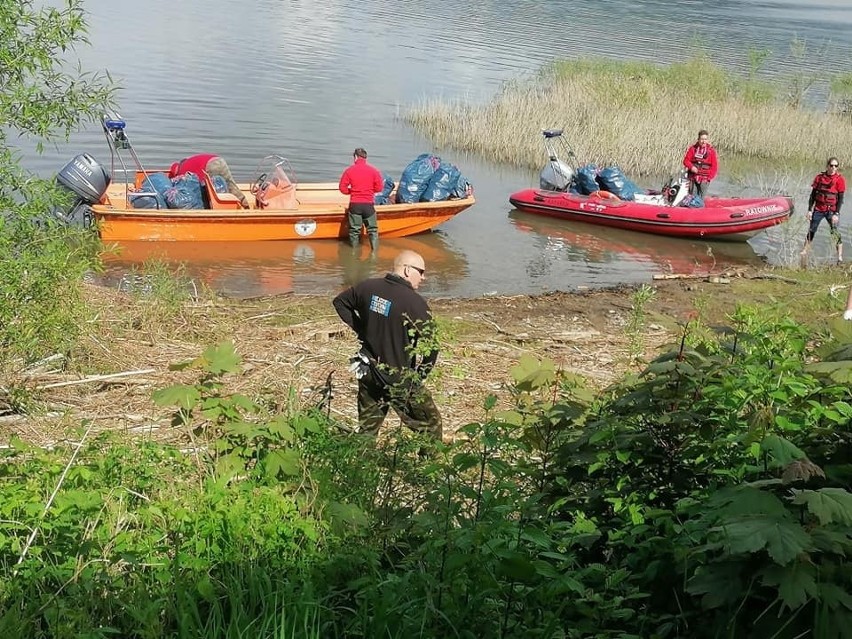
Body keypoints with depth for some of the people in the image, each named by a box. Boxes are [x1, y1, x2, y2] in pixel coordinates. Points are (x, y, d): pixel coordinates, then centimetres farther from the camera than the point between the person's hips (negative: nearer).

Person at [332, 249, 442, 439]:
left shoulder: (368, 287, -1)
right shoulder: (415, 303, -19)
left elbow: (340, 302, 17)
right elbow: (430, 347, -18)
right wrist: (420, 375, -1)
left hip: (367, 373, 6)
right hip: (400, 381, -6)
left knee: (367, 429, 17)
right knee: (430, 427, 7)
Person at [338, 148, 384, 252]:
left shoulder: (349, 171, -2)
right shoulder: (373, 170, -2)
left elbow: (343, 188, -2)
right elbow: (379, 188, -1)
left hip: (354, 204, 0)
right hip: (368, 204, 0)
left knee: (354, 230, 10)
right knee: (373, 230, 10)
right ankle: (375, 251, 4)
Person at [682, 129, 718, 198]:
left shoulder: (711, 151, 0)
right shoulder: (693, 148, 3)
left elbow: (714, 166, 2)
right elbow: (686, 160, 5)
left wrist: (709, 177, -6)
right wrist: (691, 167, -14)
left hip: (704, 179, -1)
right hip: (693, 178, 1)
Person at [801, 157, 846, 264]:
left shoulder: (840, 180, -6)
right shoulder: (819, 177, 0)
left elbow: (840, 199, -7)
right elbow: (813, 194, 5)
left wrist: (836, 214, -13)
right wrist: (810, 210, 1)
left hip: (832, 211, -3)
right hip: (818, 209, 3)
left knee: (836, 233, -5)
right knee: (811, 231, 10)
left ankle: (840, 257, 0)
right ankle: (804, 252, 23)